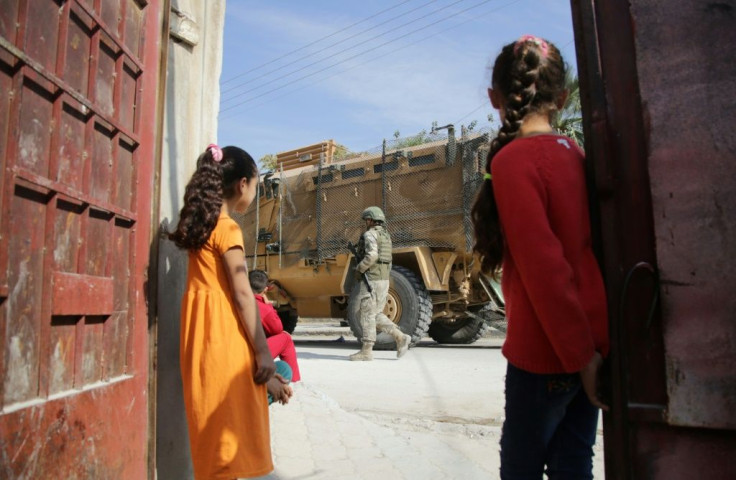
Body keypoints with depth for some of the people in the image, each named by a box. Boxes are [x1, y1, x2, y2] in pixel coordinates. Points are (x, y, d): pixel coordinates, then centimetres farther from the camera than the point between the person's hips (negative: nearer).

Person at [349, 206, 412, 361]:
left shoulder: (370, 234, -10)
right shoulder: (385, 236, 18)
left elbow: (371, 256, -26)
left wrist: (359, 268, -10)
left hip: (371, 280, -9)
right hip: (383, 279, 9)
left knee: (367, 315, -2)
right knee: (376, 315, 14)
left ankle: (366, 351, 2)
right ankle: (400, 338, 6)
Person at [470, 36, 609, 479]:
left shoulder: (513, 160, -16)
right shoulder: (575, 154, 6)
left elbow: (544, 264, -21)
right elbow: (584, 247, 11)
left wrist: (577, 354, -13)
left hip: (548, 353, -7)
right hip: (592, 339, 7)